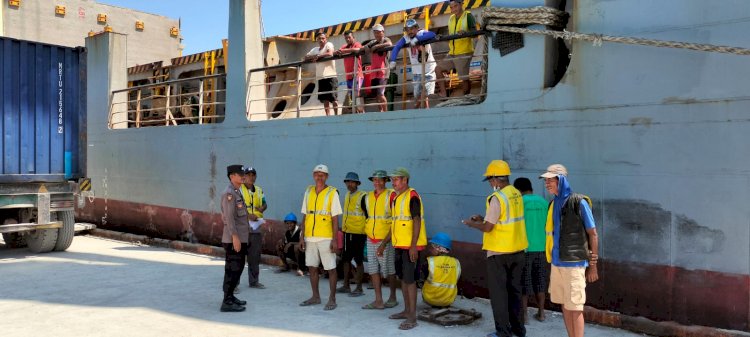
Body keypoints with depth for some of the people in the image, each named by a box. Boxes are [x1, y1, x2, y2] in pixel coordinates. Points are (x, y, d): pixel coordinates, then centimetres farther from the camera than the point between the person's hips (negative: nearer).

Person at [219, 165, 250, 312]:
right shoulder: (229, 193, -14)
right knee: (232, 269, -5)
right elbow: (229, 216, -21)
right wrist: (235, 237, -24)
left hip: (240, 238, 10)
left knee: (238, 267, 16)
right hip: (233, 239, -10)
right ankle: (227, 302, 0)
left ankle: (230, 296, 27)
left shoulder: (237, 192, 16)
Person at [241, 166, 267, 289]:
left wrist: (262, 208, -3)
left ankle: (254, 281, 22)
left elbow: (264, 204, 21)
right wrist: (248, 215, -23)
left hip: (256, 227, 6)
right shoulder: (239, 189, -5)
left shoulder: (259, 190, 15)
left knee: (255, 256, 11)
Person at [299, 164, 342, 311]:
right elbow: (305, 215, 12)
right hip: (310, 237, 5)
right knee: (312, 267, 11)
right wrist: (302, 236, 8)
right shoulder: (308, 191, 9)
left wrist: (335, 239, -11)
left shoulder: (332, 193, -4)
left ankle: (332, 299, 10)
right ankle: (315, 296, 24)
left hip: (325, 237, -5)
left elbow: (335, 218, -6)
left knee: (331, 269, 0)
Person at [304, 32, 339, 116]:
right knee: (324, 98, 6)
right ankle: (327, 115, 11)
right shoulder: (315, 49, 19)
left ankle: (336, 115, -2)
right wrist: (313, 56, -5)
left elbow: (330, 54, -17)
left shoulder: (329, 44, 2)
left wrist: (317, 56, -9)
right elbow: (305, 57, 15)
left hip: (330, 76, -6)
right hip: (320, 77, 6)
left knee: (333, 97, -9)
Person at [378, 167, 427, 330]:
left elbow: (417, 221, -19)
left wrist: (413, 246, -25)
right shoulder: (395, 198, 14)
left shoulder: (412, 196, -13)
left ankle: (412, 317, 0)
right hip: (399, 244, 9)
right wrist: (384, 244, 20)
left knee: (409, 279, -6)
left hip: (411, 246, -9)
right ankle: (406, 311, 27)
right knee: (403, 278, 15)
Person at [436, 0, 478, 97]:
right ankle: (443, 94, 5)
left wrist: (466, 32, -34)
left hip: (464, 52, -8)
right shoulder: (451, 18, 15)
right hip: (452, 53, 8)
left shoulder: (468, 16, -4)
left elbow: (475, 32, -14)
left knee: (464, 78, -8)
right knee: (438, 69, 4)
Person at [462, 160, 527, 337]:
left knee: (498, 292, 4)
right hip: (517, 250, 7)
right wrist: (483, 218, 17)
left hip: (499, 251, -7)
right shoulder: (517, 194, 5)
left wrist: (472, 223, 0)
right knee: (514, 289, 17)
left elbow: (488, 227, -18)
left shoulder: (497, 197, -18)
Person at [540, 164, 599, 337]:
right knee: (564, 306, 13)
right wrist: (553, 260, 14)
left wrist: (593, 265, -6)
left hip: (573, 264, -6)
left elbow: (592, 234, -7)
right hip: (557, 263, 6)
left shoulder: (578, 202, -10)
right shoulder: (554, 204, 9)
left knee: (575, 308, 0)